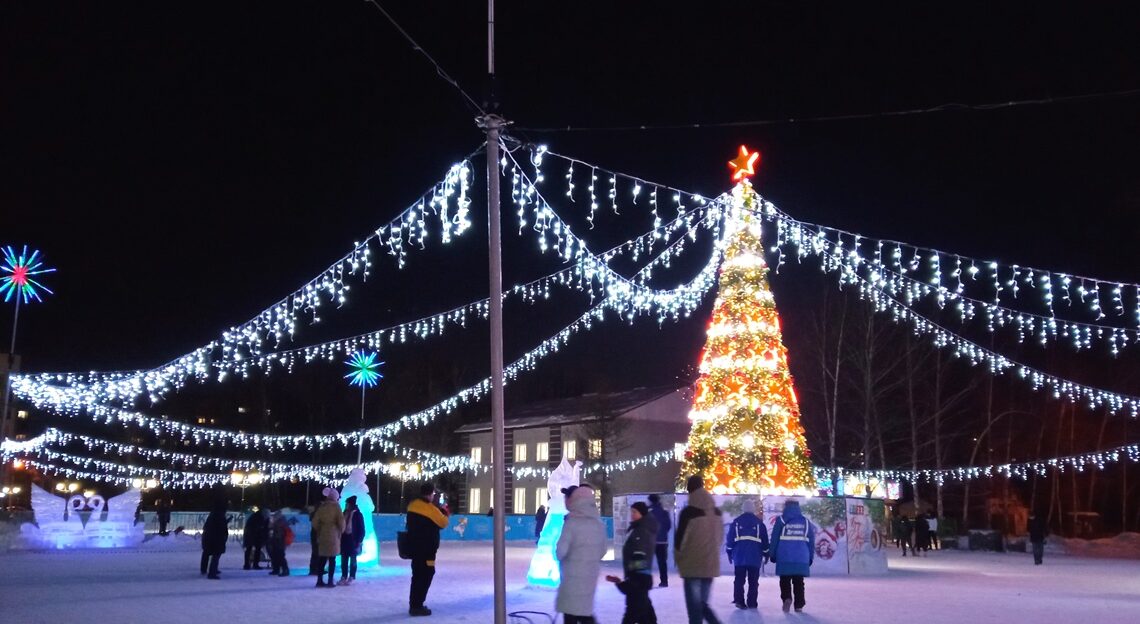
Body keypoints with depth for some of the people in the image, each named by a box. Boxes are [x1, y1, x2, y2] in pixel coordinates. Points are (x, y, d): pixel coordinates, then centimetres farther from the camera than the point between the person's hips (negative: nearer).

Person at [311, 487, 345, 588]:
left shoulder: (321, 506, 6)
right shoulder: (335, 506, -7)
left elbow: (315, 522, 6)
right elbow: (341, 520, -10)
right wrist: (341, 530, 7)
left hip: (322, 535, 5)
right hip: (333, 535, -5)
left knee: (322, 559, 11)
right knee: (332, 559, 0)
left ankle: (320, 580, 11)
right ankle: (330, 581, -1)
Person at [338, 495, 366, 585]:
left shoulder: (357, 514, -8)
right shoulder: (345, 513, 8)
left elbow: (361, 529, -7)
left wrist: (359, 541, -11)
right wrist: (339, 538, 7)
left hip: (353, 540, -6)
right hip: (344, 539, 6)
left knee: (353, 559, 3)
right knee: (344, 559, 7)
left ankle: (351, 577, 9)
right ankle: (344, 577, 13)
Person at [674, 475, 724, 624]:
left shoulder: (689, 512, -13)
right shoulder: (716, 512, 5)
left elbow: (680, 538, -10)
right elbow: (720, 537, 12)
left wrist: (679, 559, 5)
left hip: (692, 565, -6)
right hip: (711, 564, 6)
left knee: (694, 607, 1)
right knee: (702, 603, 18)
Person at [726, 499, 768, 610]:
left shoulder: (736, 522, 5)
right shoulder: (759, 522, 4)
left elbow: (730, 538, 2)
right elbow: (764, 540, 4)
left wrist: (729, 553, 10)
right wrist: (766, 554, 13)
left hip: (739, 556, 1)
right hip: (755, 557, -1)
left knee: (739, 580, 5)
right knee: (753, 581, 6)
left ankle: (739, 601, -3)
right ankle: (751, 603, 4)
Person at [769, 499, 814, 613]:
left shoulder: (781, 520, 1)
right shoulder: (806, 521, 10)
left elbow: (774, 539, -2)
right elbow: (811, 541, 10)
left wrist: (773, 555, 5)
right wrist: (810, 557, 15)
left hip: (784, 557, -2)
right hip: (801, 558, 2)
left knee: (785, 580, 5)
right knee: (798, 582, 9)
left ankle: (787, 598, -17)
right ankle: (799, 605, 7)